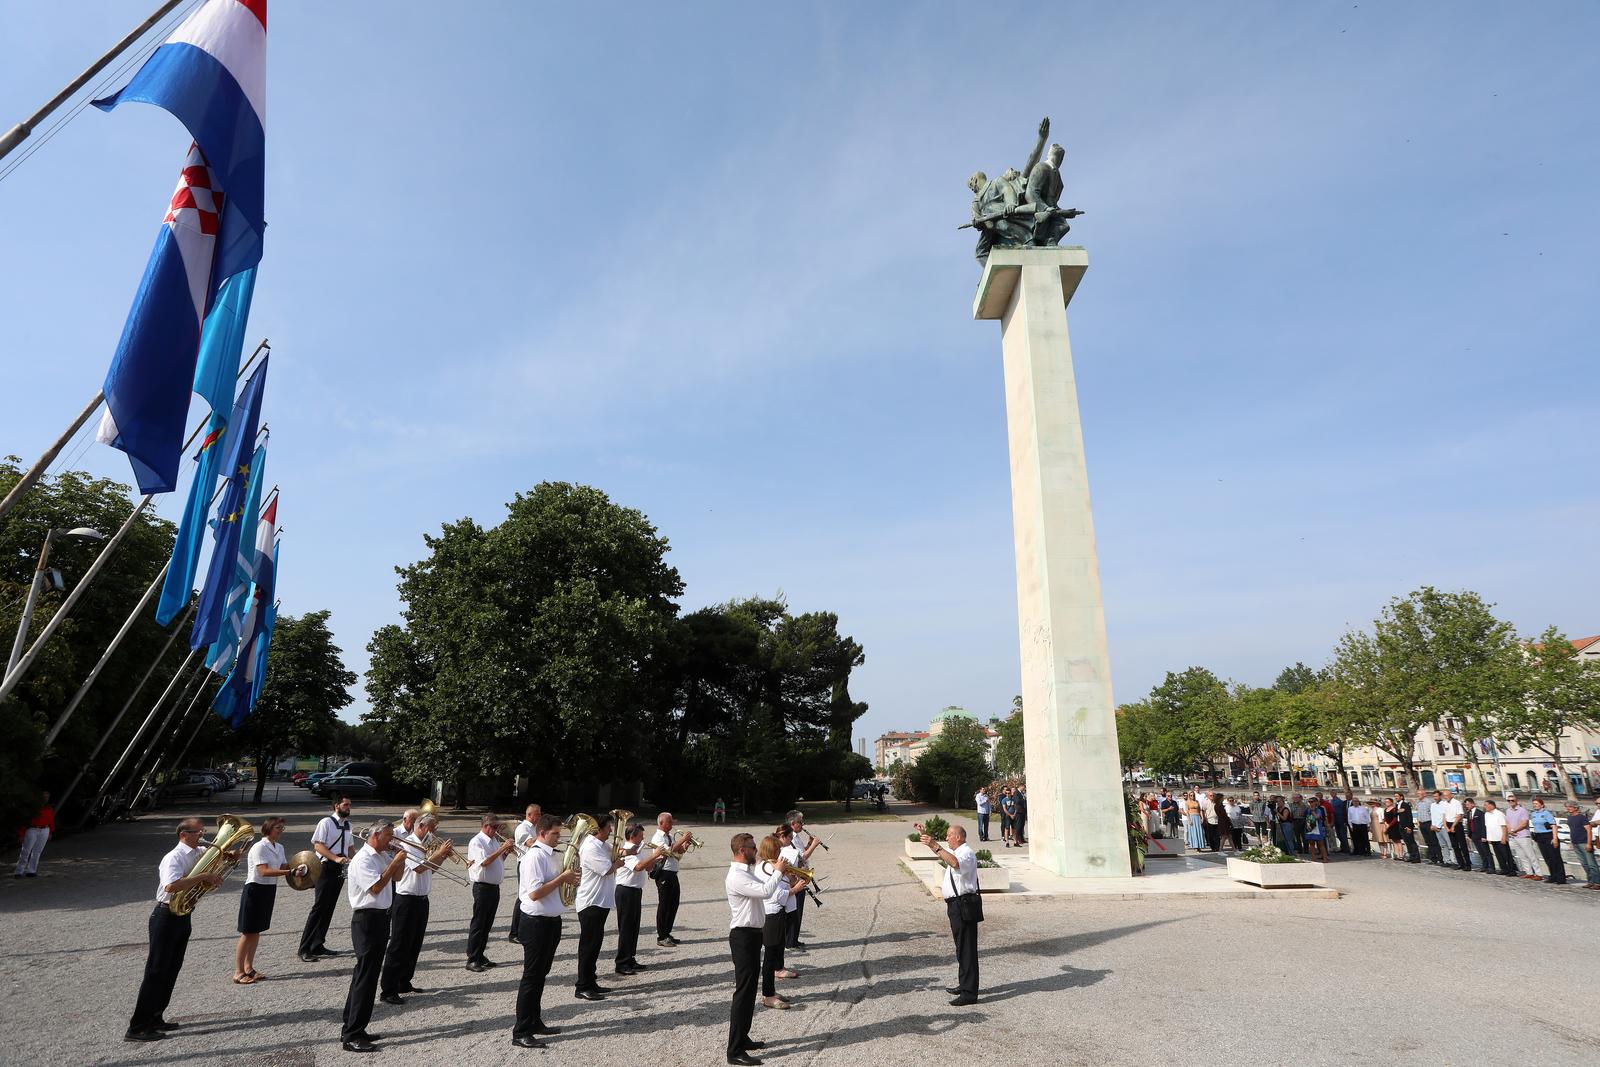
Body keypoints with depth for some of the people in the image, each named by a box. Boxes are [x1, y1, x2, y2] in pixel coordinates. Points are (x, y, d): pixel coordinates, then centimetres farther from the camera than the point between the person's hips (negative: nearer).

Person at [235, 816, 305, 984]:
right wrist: (291, 872, -31)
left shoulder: (279, 848, 6)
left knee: (257, 930, 15)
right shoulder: (259, 847, -19)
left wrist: (296, 869, -17)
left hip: (269, 890, 8)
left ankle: (248, 968, 25)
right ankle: (238, 973, 7)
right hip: (255, 890, -8)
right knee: (247, 932, -1)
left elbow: (283, 867, 4)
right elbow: (264, 871, -26)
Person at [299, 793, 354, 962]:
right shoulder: (326, 822, -10)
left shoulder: (347, 824, 12)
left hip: (340, 870, 7)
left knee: (329, 908, 12)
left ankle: (318, 946, 22)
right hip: (326, 868, -7)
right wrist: (336, 858, -25)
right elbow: (318, 845, -16)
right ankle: (305, 949, 1)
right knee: (319, 907, -7)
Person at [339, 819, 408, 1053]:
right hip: (367, 920, -9)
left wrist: (400, 858, 4)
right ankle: (352, 1037, 2)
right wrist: (395, 861, -21)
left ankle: (351, 1027, 27)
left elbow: (397, 877, 20)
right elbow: (376, 887, -25)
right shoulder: (362, 859, -17)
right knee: (366, 977, -6)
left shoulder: (384, 856, 9)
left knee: (364, 975, 16)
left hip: (381, 918, 9)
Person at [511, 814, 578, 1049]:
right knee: (532, 977, -1)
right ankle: (520, 1032, 9)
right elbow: (535, 893, -26)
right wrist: (562, 878, -21)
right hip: (537, 922, -9)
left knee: (540, 975, 19)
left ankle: (535, 1023, 31)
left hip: (551, 920, 9)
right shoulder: (534, 856, -19)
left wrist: (568, 878, 2)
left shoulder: (551, 855, 11)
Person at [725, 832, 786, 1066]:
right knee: (743, 992, -6)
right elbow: (765, 892, -32)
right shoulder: (736, 877, -23)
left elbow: (763, 888, 24)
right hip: (743, 936, -10)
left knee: (749, 990, 18)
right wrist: (778, 871, -18)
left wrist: (778, 873, 9)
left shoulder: (747, 873, 11)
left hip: (752, 934, 10)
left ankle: (742, 1039, 29)